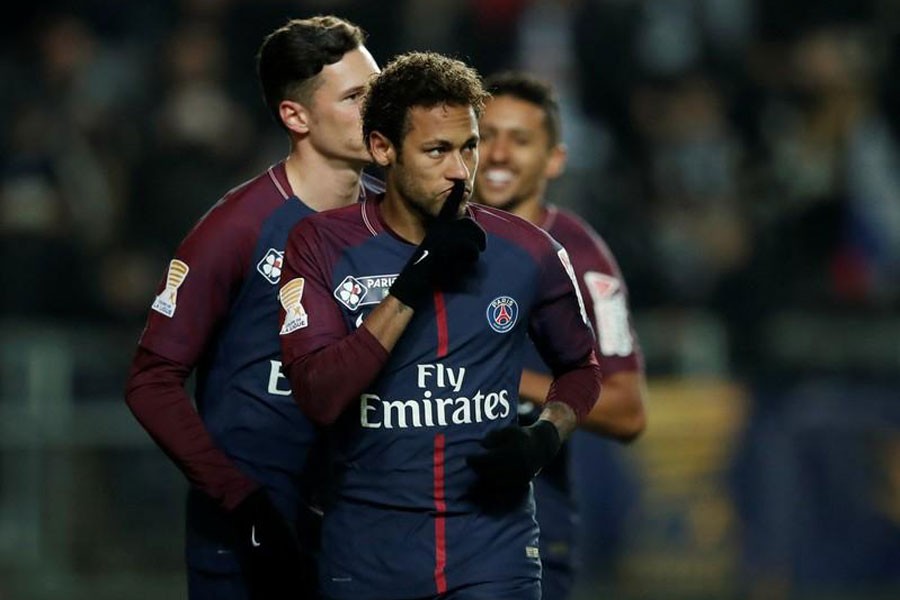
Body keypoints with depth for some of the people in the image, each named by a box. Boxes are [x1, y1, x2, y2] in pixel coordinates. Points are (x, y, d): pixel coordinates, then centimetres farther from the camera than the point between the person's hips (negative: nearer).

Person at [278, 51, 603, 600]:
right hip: (370, 549, 0)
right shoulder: (322, 245, -4)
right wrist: (413, 284, -19)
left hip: (494, 546, 0)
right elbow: (319, 396, -15)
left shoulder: (526, 252, 1)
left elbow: (581, 367, 16)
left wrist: (545, 439, -4)